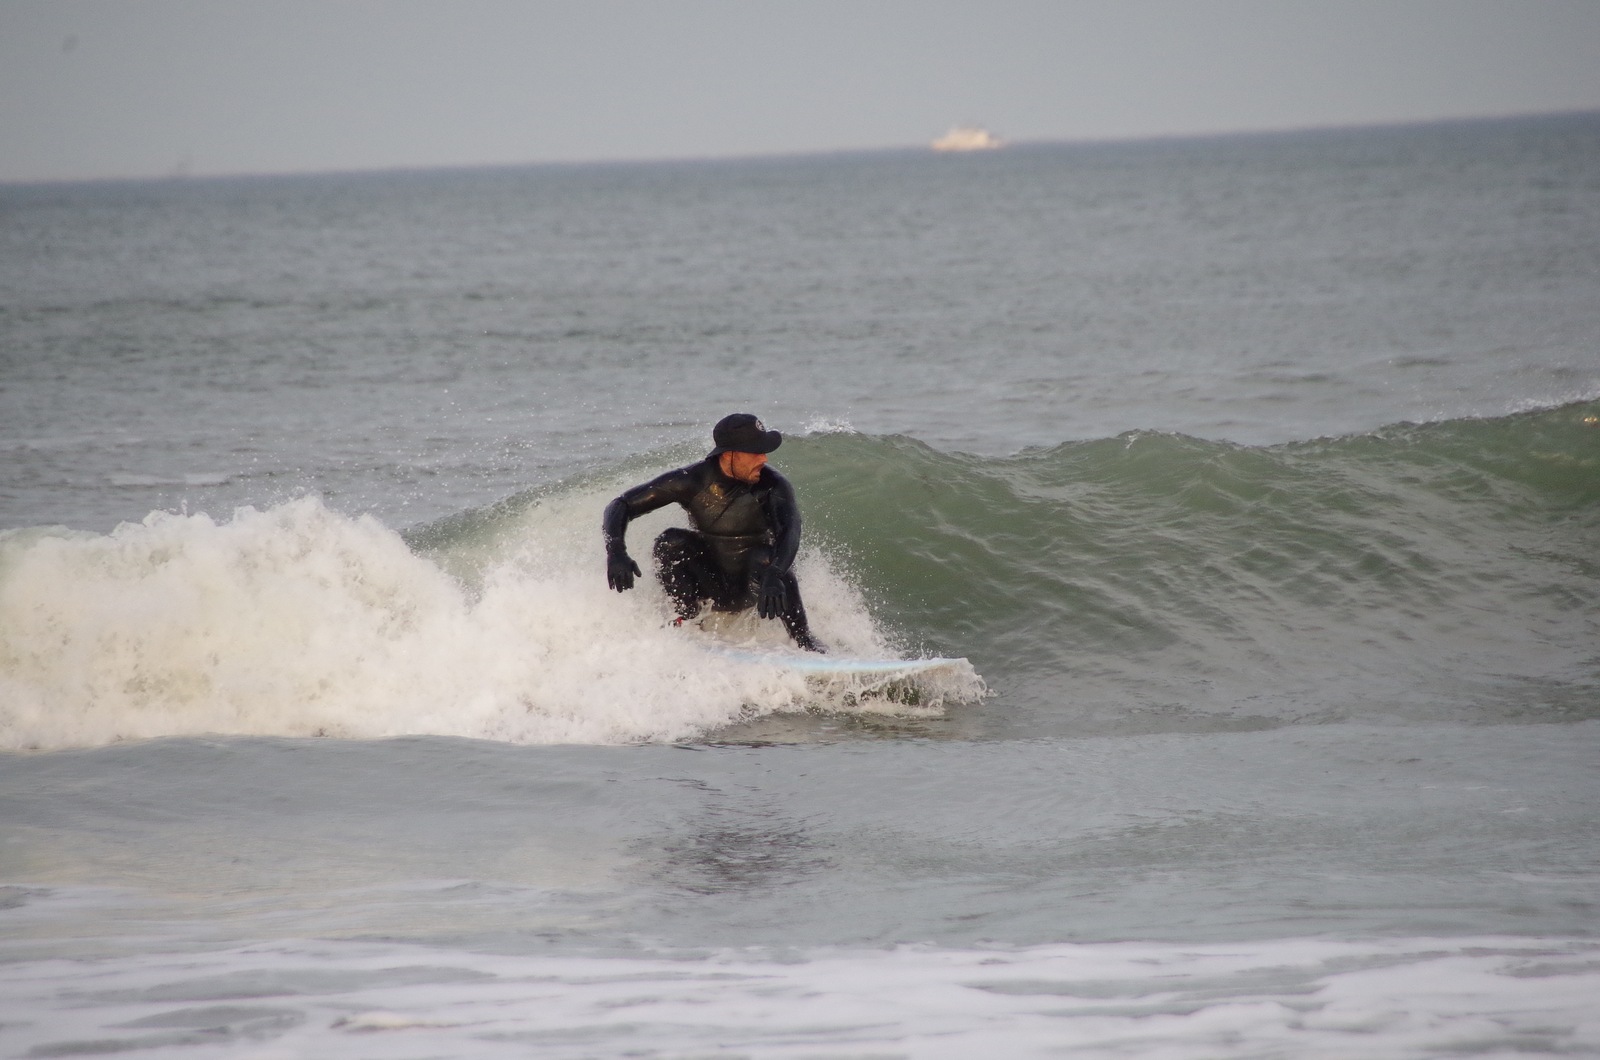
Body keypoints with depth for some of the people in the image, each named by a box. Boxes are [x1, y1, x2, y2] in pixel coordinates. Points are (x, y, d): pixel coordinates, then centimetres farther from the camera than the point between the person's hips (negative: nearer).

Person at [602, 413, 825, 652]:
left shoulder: (773, 485, -20)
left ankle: (803, 639, -25)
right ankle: (686, 620, -15)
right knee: (671, 542, -23)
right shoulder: (691, 481, -17)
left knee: (763, 557, -34)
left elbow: (790, 531, -39)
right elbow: (620, 506, -13)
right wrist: (616, 552, -33)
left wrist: (773, 574, -58)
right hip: (712, 586, 2)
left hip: (752, 588, -2)